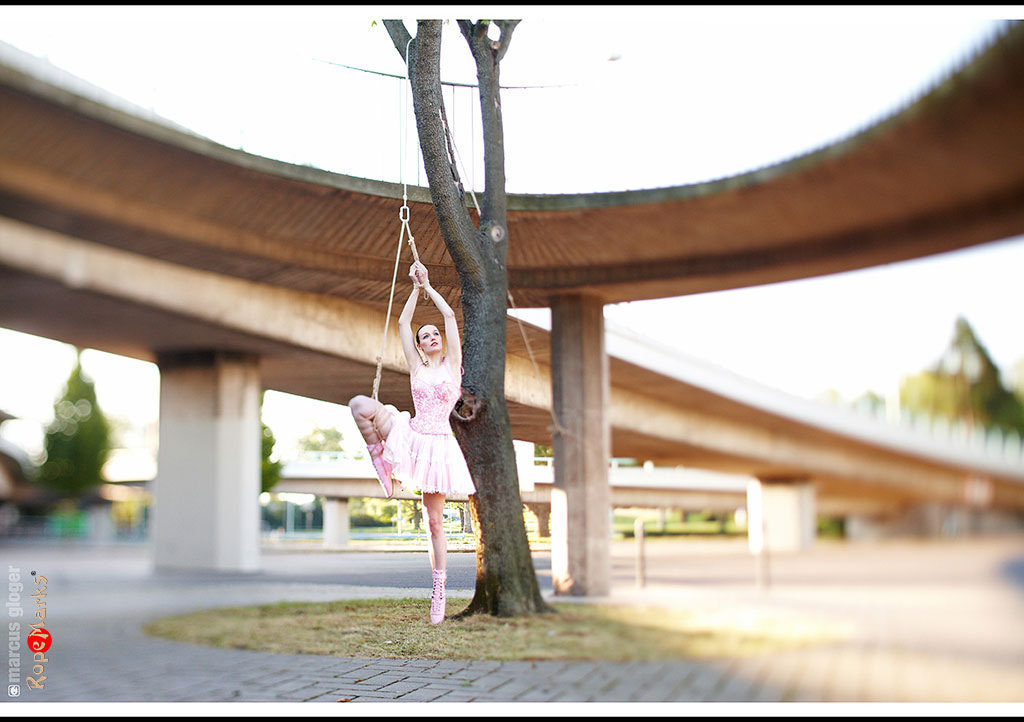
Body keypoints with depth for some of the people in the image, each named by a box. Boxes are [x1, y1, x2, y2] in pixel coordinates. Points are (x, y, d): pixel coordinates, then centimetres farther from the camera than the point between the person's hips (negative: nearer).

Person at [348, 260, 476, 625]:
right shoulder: (417, 368, 12)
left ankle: (439, 588, 8)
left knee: (434, 521, 0)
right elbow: (403, 323, 11)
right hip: (410, 437, 2)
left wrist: (428, 285, 9)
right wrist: (416, 287, 14)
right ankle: (380, 458, -2)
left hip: (438, 445, -2)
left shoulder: (452, 365, 6)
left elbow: (450, 314, 1)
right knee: (360, 404, -21)